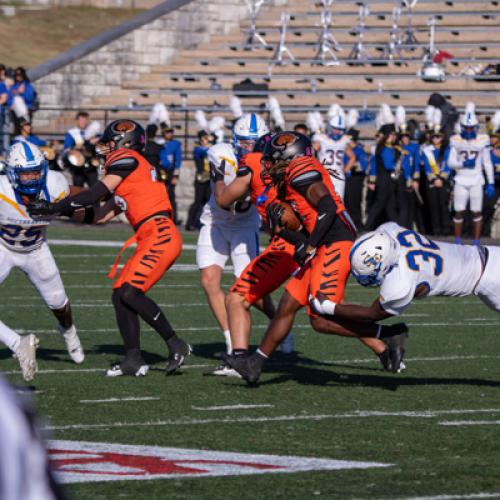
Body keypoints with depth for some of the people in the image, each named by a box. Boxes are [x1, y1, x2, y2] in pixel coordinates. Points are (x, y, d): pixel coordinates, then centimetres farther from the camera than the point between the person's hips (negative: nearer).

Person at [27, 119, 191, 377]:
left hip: (160, 236, -10)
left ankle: (175, 345, -8)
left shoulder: (125, 159, -3)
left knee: (130, 293, -16)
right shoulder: (128, 174, 25)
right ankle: (133, 359, 3)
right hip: (154, 240, 10)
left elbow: (95, 194, -9)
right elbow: (102, 215, 27)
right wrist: (66, 210, 22)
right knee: (120, 295, 5)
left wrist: (54, 207, -5)